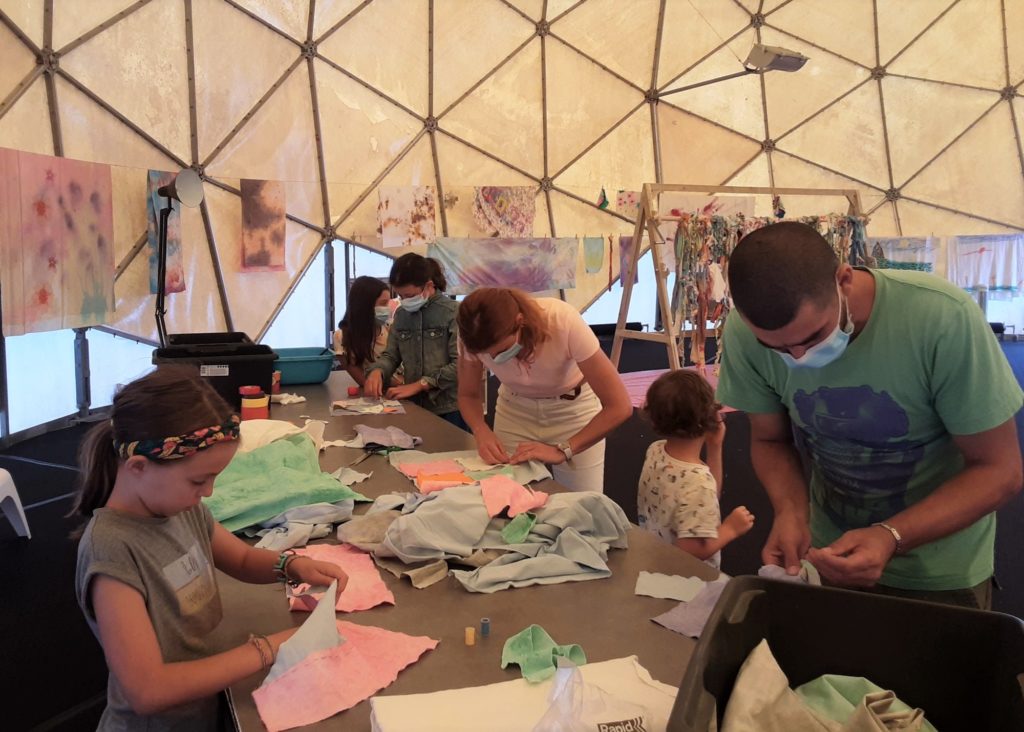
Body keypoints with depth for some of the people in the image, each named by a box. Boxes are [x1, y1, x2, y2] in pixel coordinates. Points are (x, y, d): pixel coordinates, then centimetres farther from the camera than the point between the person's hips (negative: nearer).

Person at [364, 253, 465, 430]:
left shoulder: (453, 312, -12)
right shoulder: (401, 314, 8)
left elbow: (461, 365, -17)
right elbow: (391, 355, 9)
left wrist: (418, 385, -18)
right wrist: (377, 371, -13)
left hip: (449, 410, -5)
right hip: (414, 406, 5)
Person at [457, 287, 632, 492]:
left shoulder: (564, 323, -35)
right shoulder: (478, 335, -26)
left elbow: (619, 406, -28)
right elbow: (468, 395, -6)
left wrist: (561, 450, -33)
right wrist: (482, 432, -26)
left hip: (572, 409, -2)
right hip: (515, 410, 2)